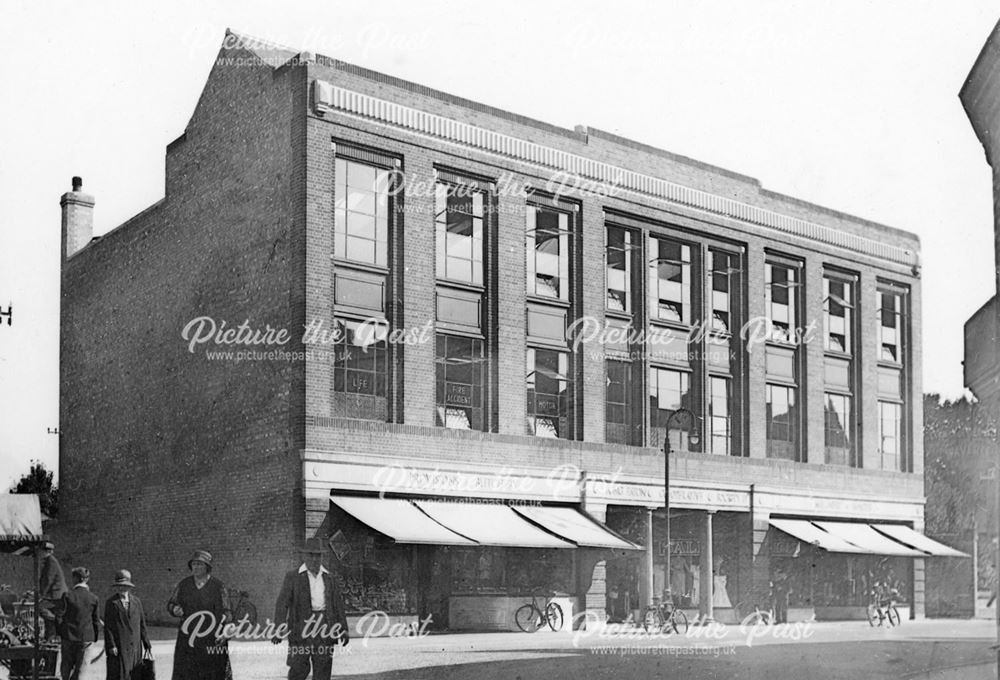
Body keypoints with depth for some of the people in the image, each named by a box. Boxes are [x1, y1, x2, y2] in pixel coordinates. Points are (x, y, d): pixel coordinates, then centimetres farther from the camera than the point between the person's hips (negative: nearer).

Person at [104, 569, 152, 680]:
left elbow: (142, 624, 12)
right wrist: (111, 645, -12)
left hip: (135, 646, 3)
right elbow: (107, 626, -3)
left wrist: (147, 644, 10)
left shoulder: (136, 602, 11)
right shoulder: (111, 603, 1)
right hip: (118, 647, -3)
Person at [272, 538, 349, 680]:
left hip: (325, 628, 3)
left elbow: (338, 604, 16)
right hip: (301, 625, -3)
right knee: (298, 668, -5)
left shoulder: (328, 578, 16)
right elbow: (282, 603, -4)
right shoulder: (292, 577, 5)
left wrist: (343, 629, 9)